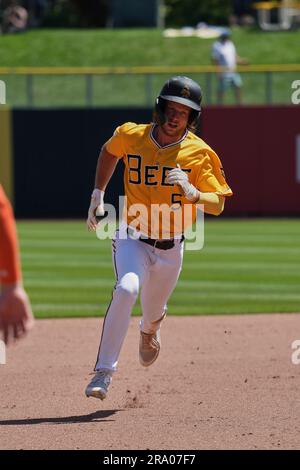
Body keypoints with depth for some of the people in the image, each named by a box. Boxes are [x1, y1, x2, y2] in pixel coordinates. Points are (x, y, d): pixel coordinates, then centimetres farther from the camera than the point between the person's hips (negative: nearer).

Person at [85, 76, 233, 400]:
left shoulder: (199, 153, -13)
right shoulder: (130, 136, -9)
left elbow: (218, 205, -16)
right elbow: (109, 152, 15)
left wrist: (192, 193, -35)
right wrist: (98, 194, 11)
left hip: (170, 248, 1)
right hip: (133, 239, -1)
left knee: (153, 314, 19)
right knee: (127, 289, -31)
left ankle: (149, 331, 61)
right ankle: (103, 373, -27)